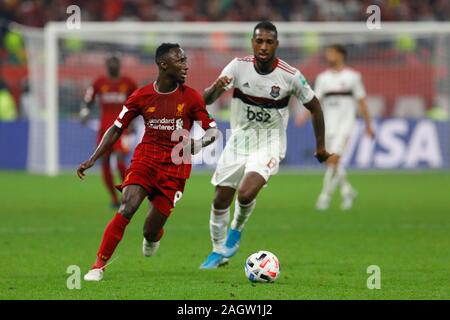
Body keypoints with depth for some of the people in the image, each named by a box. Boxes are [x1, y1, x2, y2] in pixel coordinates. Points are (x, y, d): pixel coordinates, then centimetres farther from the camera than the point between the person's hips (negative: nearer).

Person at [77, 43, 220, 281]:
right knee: (126, 209, -23)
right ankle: (99, 265, -13)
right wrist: (92, 160, -1)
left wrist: (198, 144, -20)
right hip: (144, 160, 0)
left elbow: (213, 131, 2)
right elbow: (116, 129, 5)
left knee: (150, 232, -1)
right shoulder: (141, 97, -3)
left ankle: (153, 235, 40)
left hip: (175, 167, 0)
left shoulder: (191, 97, -4)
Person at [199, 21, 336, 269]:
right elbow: (206, 100, -15)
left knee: (246, 194, -24)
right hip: (239, 139, 3)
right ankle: (218, 252, 27)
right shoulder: (238, 66, -11)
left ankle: (236, 230, 9)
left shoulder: (290, 76, -15)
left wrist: (320, 147, 6)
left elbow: (314, 107, 0)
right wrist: (215, 88, -39)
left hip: (269, 144, -3)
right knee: (221, 199, 4)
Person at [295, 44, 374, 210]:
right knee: (330, 162, 4)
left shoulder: (352, 76, 1)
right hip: (328, 123, 4)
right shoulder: (323, 77, 10)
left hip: (346, 121, -4)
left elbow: (361, 101, 5)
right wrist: (304, 115, -13)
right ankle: (347, 191, 25)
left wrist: (368, 125, 6)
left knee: (334, 159, -18)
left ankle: (325, 196, -15)